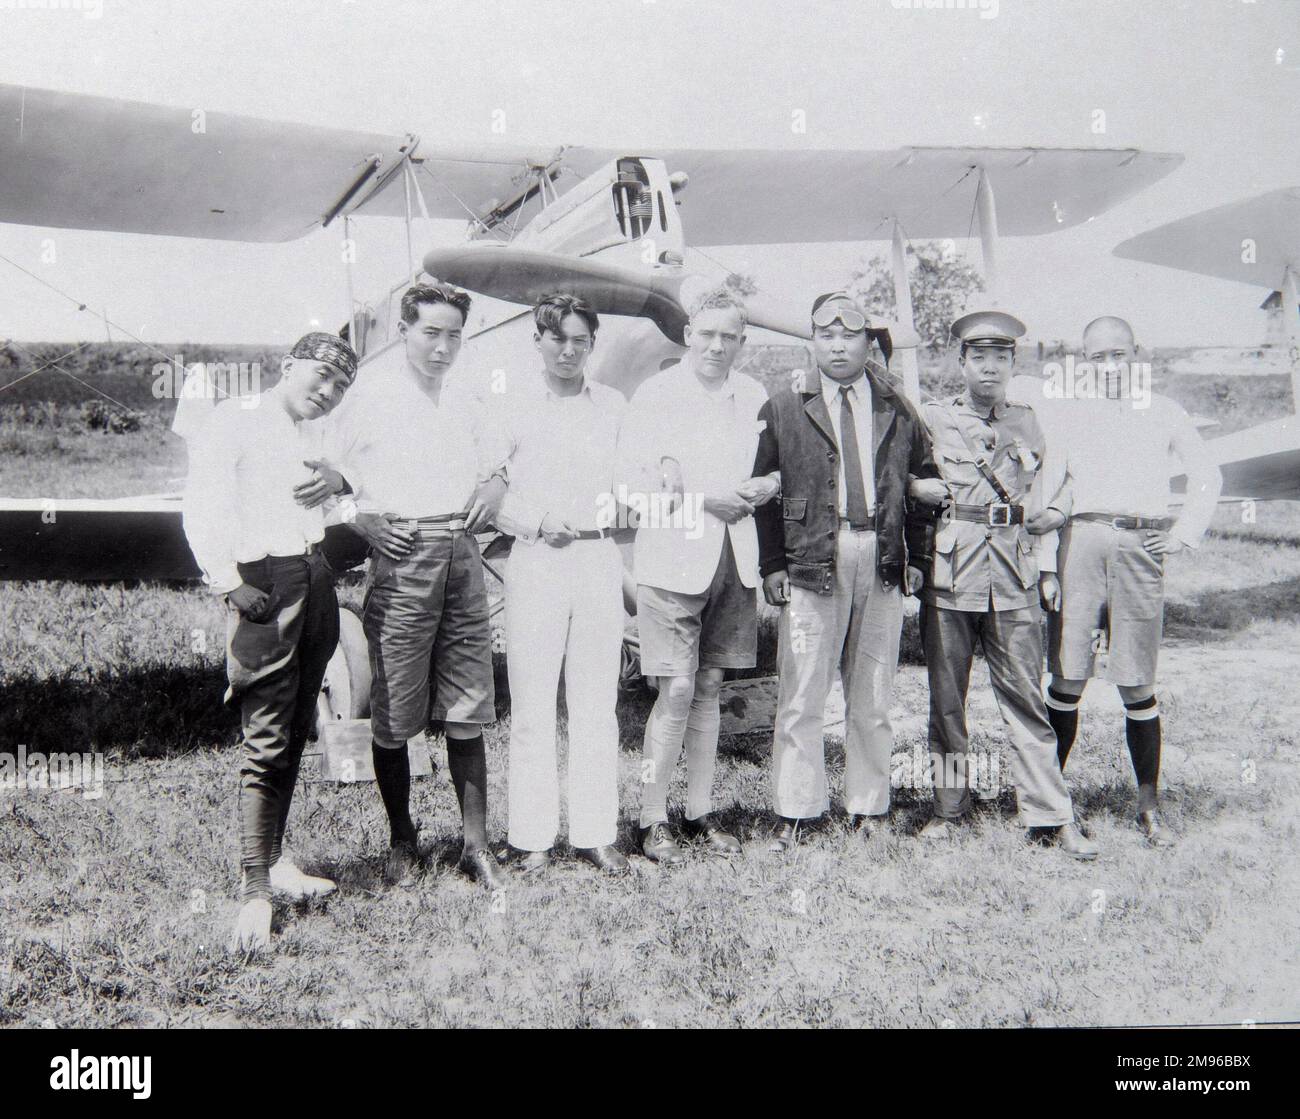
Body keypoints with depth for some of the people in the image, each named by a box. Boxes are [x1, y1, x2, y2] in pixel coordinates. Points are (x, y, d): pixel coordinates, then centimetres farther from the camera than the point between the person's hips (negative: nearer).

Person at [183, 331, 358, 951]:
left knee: (295, 733, 11)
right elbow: (202, 511, -12)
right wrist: (228, 583, -21)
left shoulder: (314, 436, 20)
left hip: (315, 579, 8)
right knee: (267, 739, -10)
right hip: (262, 581, -7)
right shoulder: (233, 421, -3)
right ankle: (254, 890, -5)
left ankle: (275, 860, 23)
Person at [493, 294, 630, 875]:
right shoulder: (512, 408, 3)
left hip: (599, 560, 2)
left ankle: (595, 832, 14)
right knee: (532, 707, -1)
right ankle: (532, 837, 8)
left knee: (596, 705, 6)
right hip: (536, 562, -2)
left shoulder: (612, 405, 10)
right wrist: (536, 524, -11)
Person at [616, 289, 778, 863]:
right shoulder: (655, 394, -3)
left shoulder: (754, 396, 11)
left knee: (709, 687, 12)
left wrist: (764, 486, -2)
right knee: (677, 691, -7)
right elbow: (630, 475, -10)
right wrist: (704, 501, -17)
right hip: (673, 557, -5)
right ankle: (653, 821, 5)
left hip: (733, 557, 5)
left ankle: (701, 813, 22)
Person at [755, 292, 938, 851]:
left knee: (872, 698, 8)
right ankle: (792, 813, 7)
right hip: (812, 564, -2)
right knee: (801, 696, -2)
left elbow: (924, 485, 16)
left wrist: (918, 557, 9)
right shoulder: (782, 411, 5)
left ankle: (865, 808, 20)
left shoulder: (898, 412, 11)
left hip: (882, 565, 3)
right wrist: (772, 563, -2)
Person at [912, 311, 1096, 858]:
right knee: (945, 696, 5)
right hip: (947, 569, -1)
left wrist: (1047, 564, 12)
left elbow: (1045, 496, 19)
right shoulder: (931, 418, 4)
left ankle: (1050, 816, 6)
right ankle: (948, 807, 17)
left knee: (1025, 695, 1)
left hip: (1014, 573, 2)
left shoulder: (1029, 423, 13)